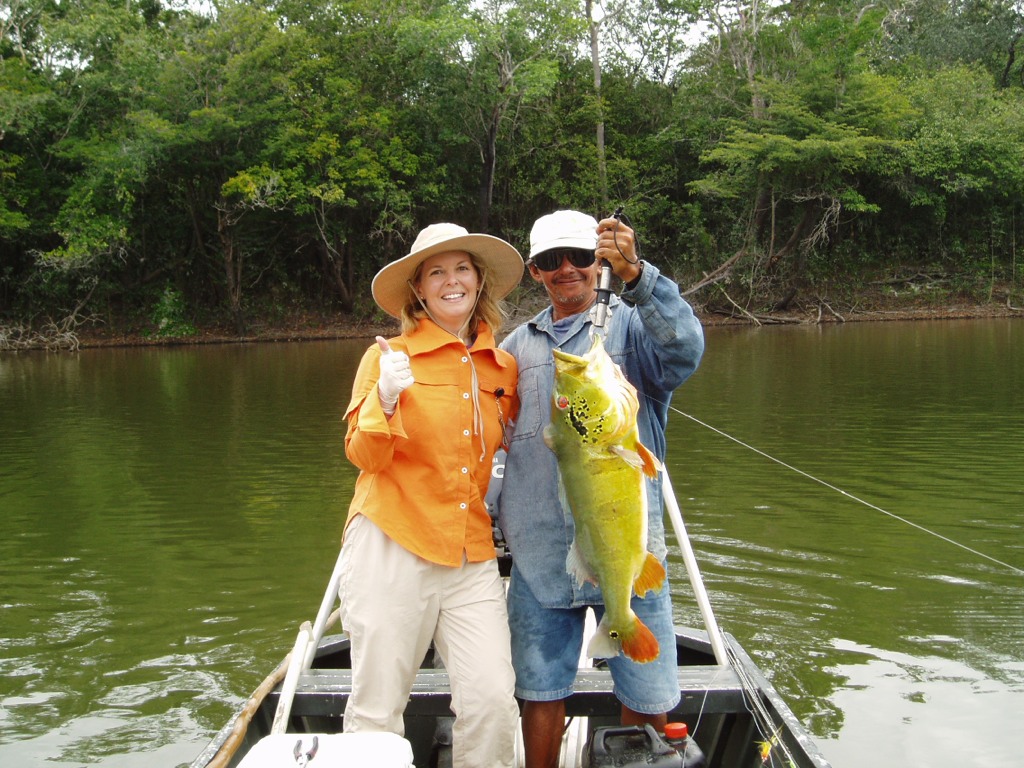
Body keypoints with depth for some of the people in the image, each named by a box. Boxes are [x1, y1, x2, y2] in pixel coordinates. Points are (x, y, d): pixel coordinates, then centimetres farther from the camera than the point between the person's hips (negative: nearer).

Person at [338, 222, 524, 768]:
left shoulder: (502, 367, 10)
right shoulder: (388, 356, -1)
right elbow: (364, 456, -6)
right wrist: (386, 400, -22)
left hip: (472, 558, 3)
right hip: (392, 547, -3)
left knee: (493, 702, -7)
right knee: (377, 710, 4)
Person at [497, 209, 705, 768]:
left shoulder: (633, 324, 3)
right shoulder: (516, 347, 15)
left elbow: (685, 349, -20)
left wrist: (635, 273, -31)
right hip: (539, 554, 3)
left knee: (647, 700, 4)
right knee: (540, 695, 11)